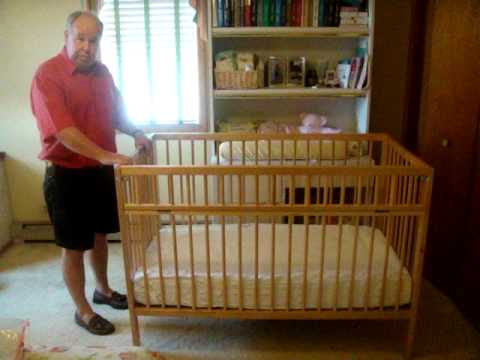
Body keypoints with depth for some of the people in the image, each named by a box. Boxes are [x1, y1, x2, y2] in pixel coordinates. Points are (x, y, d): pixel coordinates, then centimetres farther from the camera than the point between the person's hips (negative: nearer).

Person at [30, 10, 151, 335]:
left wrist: (135, 132, 1)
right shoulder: (48, 74, -17)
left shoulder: (101, 71, 5)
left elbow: (115, 111, 19)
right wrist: (106, 155, -36)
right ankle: (83, 310, 24)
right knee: (74, 246, 6)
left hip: (101, 170, 7)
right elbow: (63, 131, -28)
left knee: (100, 234, 22)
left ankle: (103, 290, 42)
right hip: (67, 174, -7)